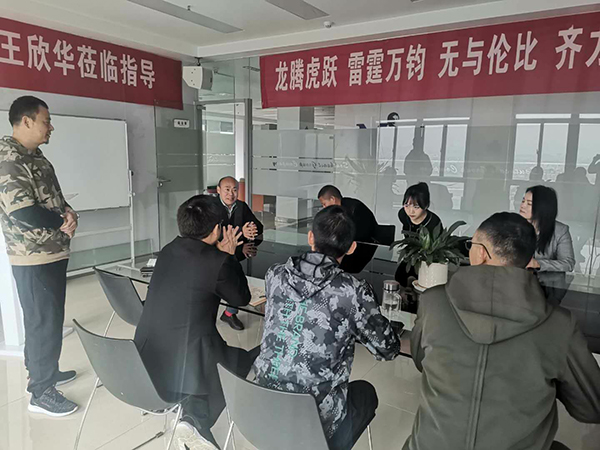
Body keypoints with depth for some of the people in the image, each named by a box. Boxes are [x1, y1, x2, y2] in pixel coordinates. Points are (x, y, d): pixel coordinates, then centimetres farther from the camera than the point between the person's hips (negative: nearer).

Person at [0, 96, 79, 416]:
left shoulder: (35, 156, 12)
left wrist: (68, 213, -3)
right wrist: (63, 221, -11)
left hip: (53, 253, 9)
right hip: (34, 259, -9)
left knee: (49, 318, 20)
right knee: (45, 323, -1)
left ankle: (45, 370, 37)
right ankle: (41, 392, 14)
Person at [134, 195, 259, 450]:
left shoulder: (169, 251, 5)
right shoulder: (217, 262, -16)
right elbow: (241, 298, 1)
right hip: (181, 368, -7)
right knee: (248, 361, 17)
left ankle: (194, 422, 20)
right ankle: (195, 422, 7)